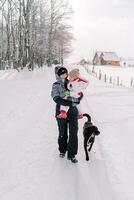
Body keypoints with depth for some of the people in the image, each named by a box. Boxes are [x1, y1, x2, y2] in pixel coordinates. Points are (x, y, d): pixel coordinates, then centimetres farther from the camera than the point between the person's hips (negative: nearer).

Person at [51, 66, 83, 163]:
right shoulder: (56, 85, -4)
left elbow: (80, 95, 5)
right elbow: (57, 99, -17)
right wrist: (71, 103, -24)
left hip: (72, 111, 1)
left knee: (73, 133, -3)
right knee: (62, 133, 13)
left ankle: (72, 154, 10)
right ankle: (62, 150, 37)